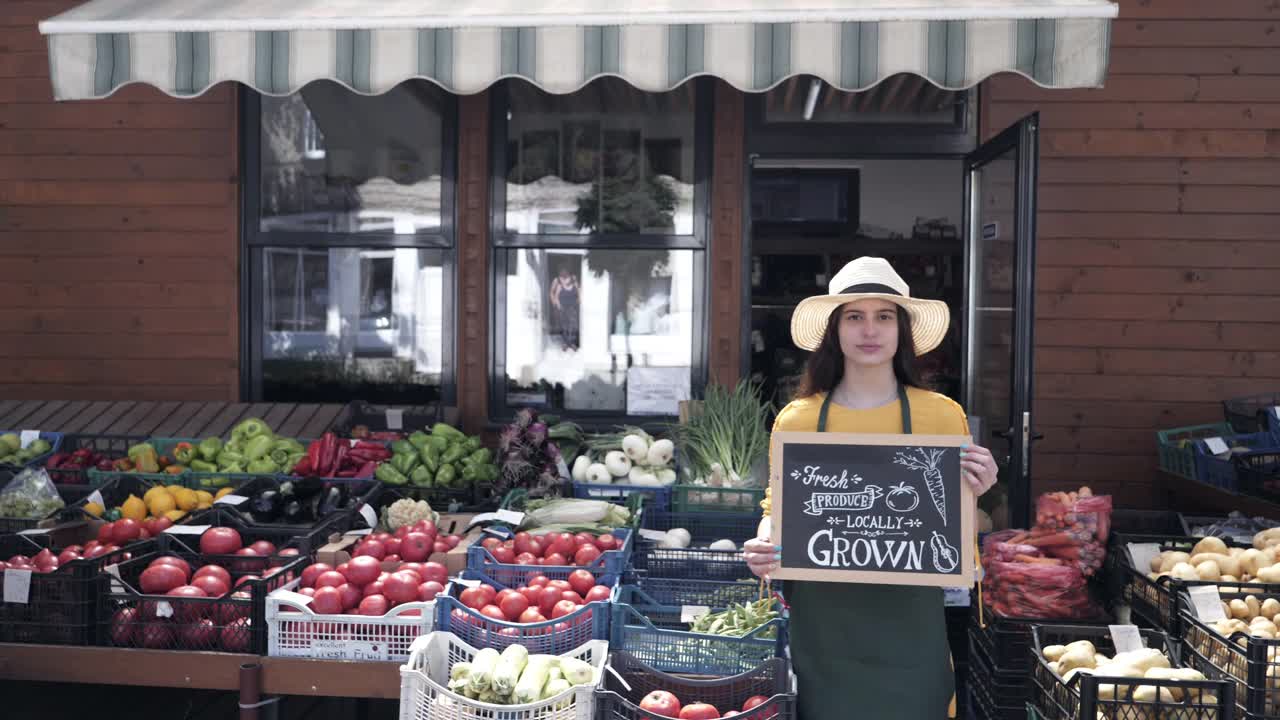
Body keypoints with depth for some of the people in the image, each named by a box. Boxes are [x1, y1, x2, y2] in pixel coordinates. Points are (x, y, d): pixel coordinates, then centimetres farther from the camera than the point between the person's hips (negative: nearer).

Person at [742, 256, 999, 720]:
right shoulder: (796, 420, -2)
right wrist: (765, 544, -11)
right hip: (821, 627, 1)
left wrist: (971, 494, -15)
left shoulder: (942, 415, -3)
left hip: (908, 624, 0)